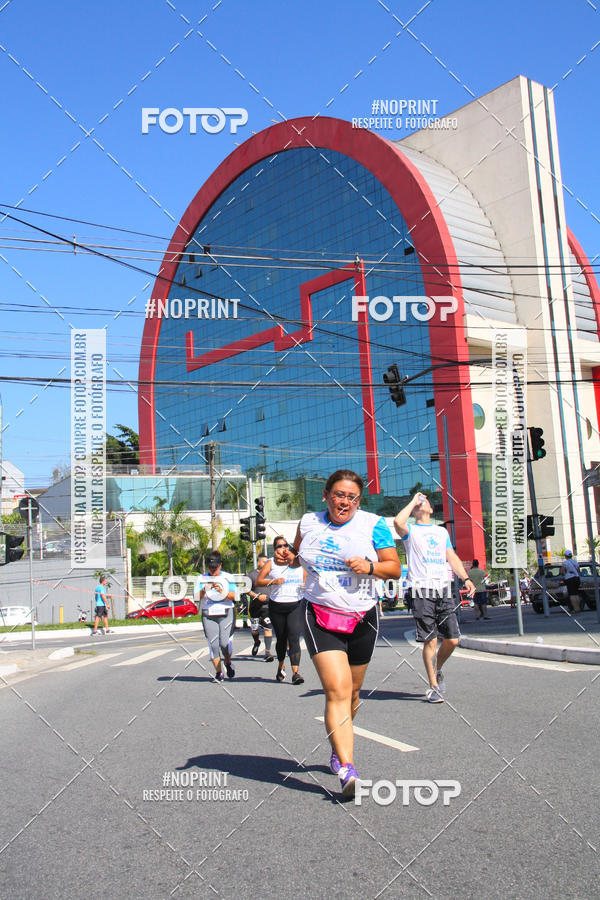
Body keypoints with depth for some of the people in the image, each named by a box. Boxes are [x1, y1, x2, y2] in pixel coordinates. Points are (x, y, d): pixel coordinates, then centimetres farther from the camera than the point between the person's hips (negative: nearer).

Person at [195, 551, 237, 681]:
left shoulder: (227, 577, 8)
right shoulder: (201, 579, 9)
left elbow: (233, 596, 0)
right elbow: (197, 598, 1)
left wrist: (221, 591, -16)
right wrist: (204, 589, -17)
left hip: (226, 613, -1)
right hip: (208, 615, 1)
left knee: (225, 642, -10)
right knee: (213, 644, -6)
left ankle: (228, 663, 20)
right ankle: (218, 672, 6)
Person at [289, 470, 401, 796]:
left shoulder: (373, 525, -3)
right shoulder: (308, 523, 3)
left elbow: (395, 568, -2)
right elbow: (297, 557, 22)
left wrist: (370, 566, -20)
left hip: (362, 619, 1)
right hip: (320, 616, -1)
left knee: (351, 692, 15)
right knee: (337, 690, -17)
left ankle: (338, 746, 41)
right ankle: (347, 770, -19)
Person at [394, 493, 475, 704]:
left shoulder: (442, 531, 23)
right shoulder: (410, 530, 7)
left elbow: (452, 557, 19)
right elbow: (398, 522, -16)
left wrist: (465, 578, 3)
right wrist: (413, 501, -2)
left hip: (444, 589, 4)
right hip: (422, 591, -4)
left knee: (452, 640, 1)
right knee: (430, 641, -5)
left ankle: (438, 670, 28)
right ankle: (433, 686, 7)